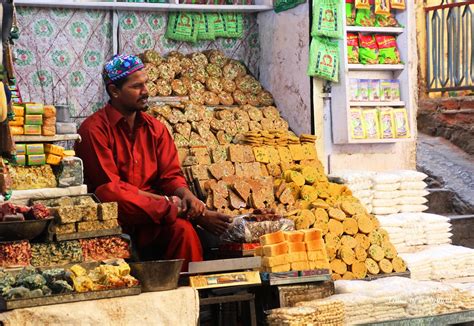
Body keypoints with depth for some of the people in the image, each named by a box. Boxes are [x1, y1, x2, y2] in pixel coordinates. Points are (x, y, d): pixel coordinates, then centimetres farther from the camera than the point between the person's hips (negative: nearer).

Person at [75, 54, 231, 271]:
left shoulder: (155, 128, 13)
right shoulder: (95, 129, -6)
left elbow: (171, 175, 10)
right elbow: (109, 189, -11)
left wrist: (186, 195, -14)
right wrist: (164, 201, -15)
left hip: (153, 216, 4)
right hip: (113, 218, -4)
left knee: (183, 229, -30)